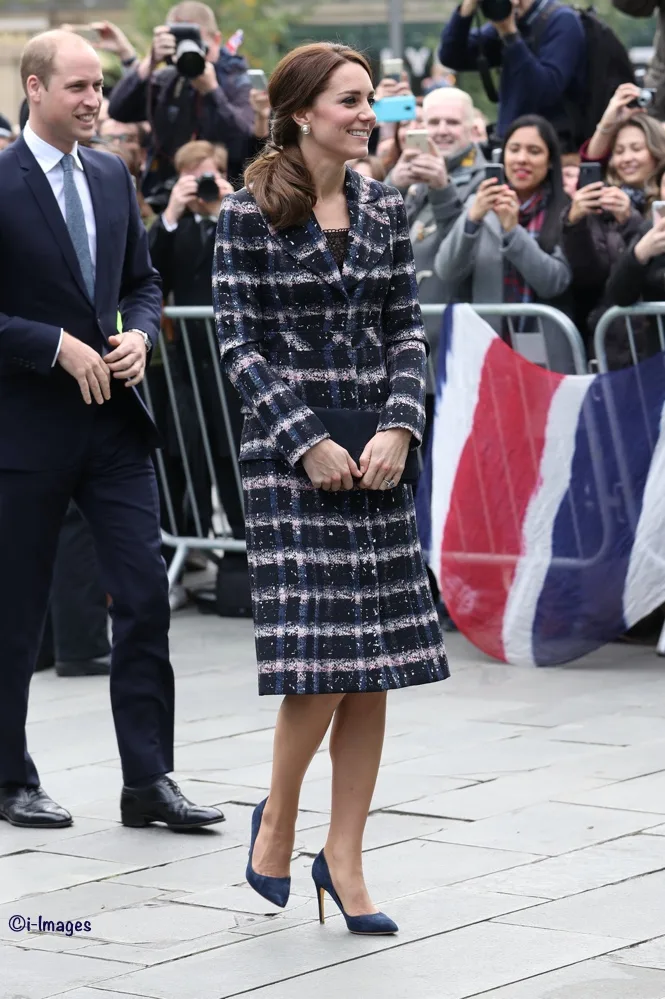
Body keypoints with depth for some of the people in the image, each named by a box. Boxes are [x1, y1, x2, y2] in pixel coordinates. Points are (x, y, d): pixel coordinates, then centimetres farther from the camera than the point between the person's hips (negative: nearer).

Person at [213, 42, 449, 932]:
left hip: (376, 448, 5)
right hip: (289, 449, -5)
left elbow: (407, 328, 8)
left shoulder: (384, 210, 9)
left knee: (376, 666, 2)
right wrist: (306, 443, -12)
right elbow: (238, 341, -6)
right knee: (320, 656, -10)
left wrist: (399, 428, -7)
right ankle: (278, 816, 15)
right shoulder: (251, 214, -4)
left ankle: (344, 857, 11)